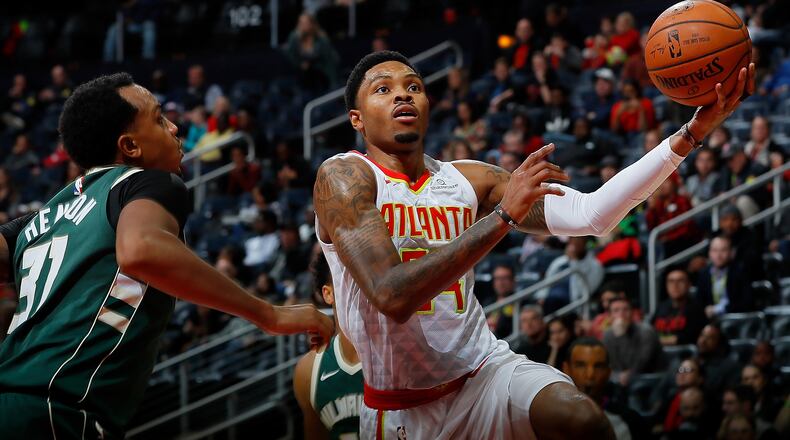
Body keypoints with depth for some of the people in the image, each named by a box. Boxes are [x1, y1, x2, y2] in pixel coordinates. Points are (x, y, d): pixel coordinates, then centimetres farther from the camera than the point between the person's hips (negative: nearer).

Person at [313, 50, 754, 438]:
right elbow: (392, 296, -25)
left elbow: (590, 214, -7)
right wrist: (503, 215, -28)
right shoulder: (343, 177, -10)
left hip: (486, 371, 2)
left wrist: (692, 132, -14)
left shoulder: (469, 180, 3)